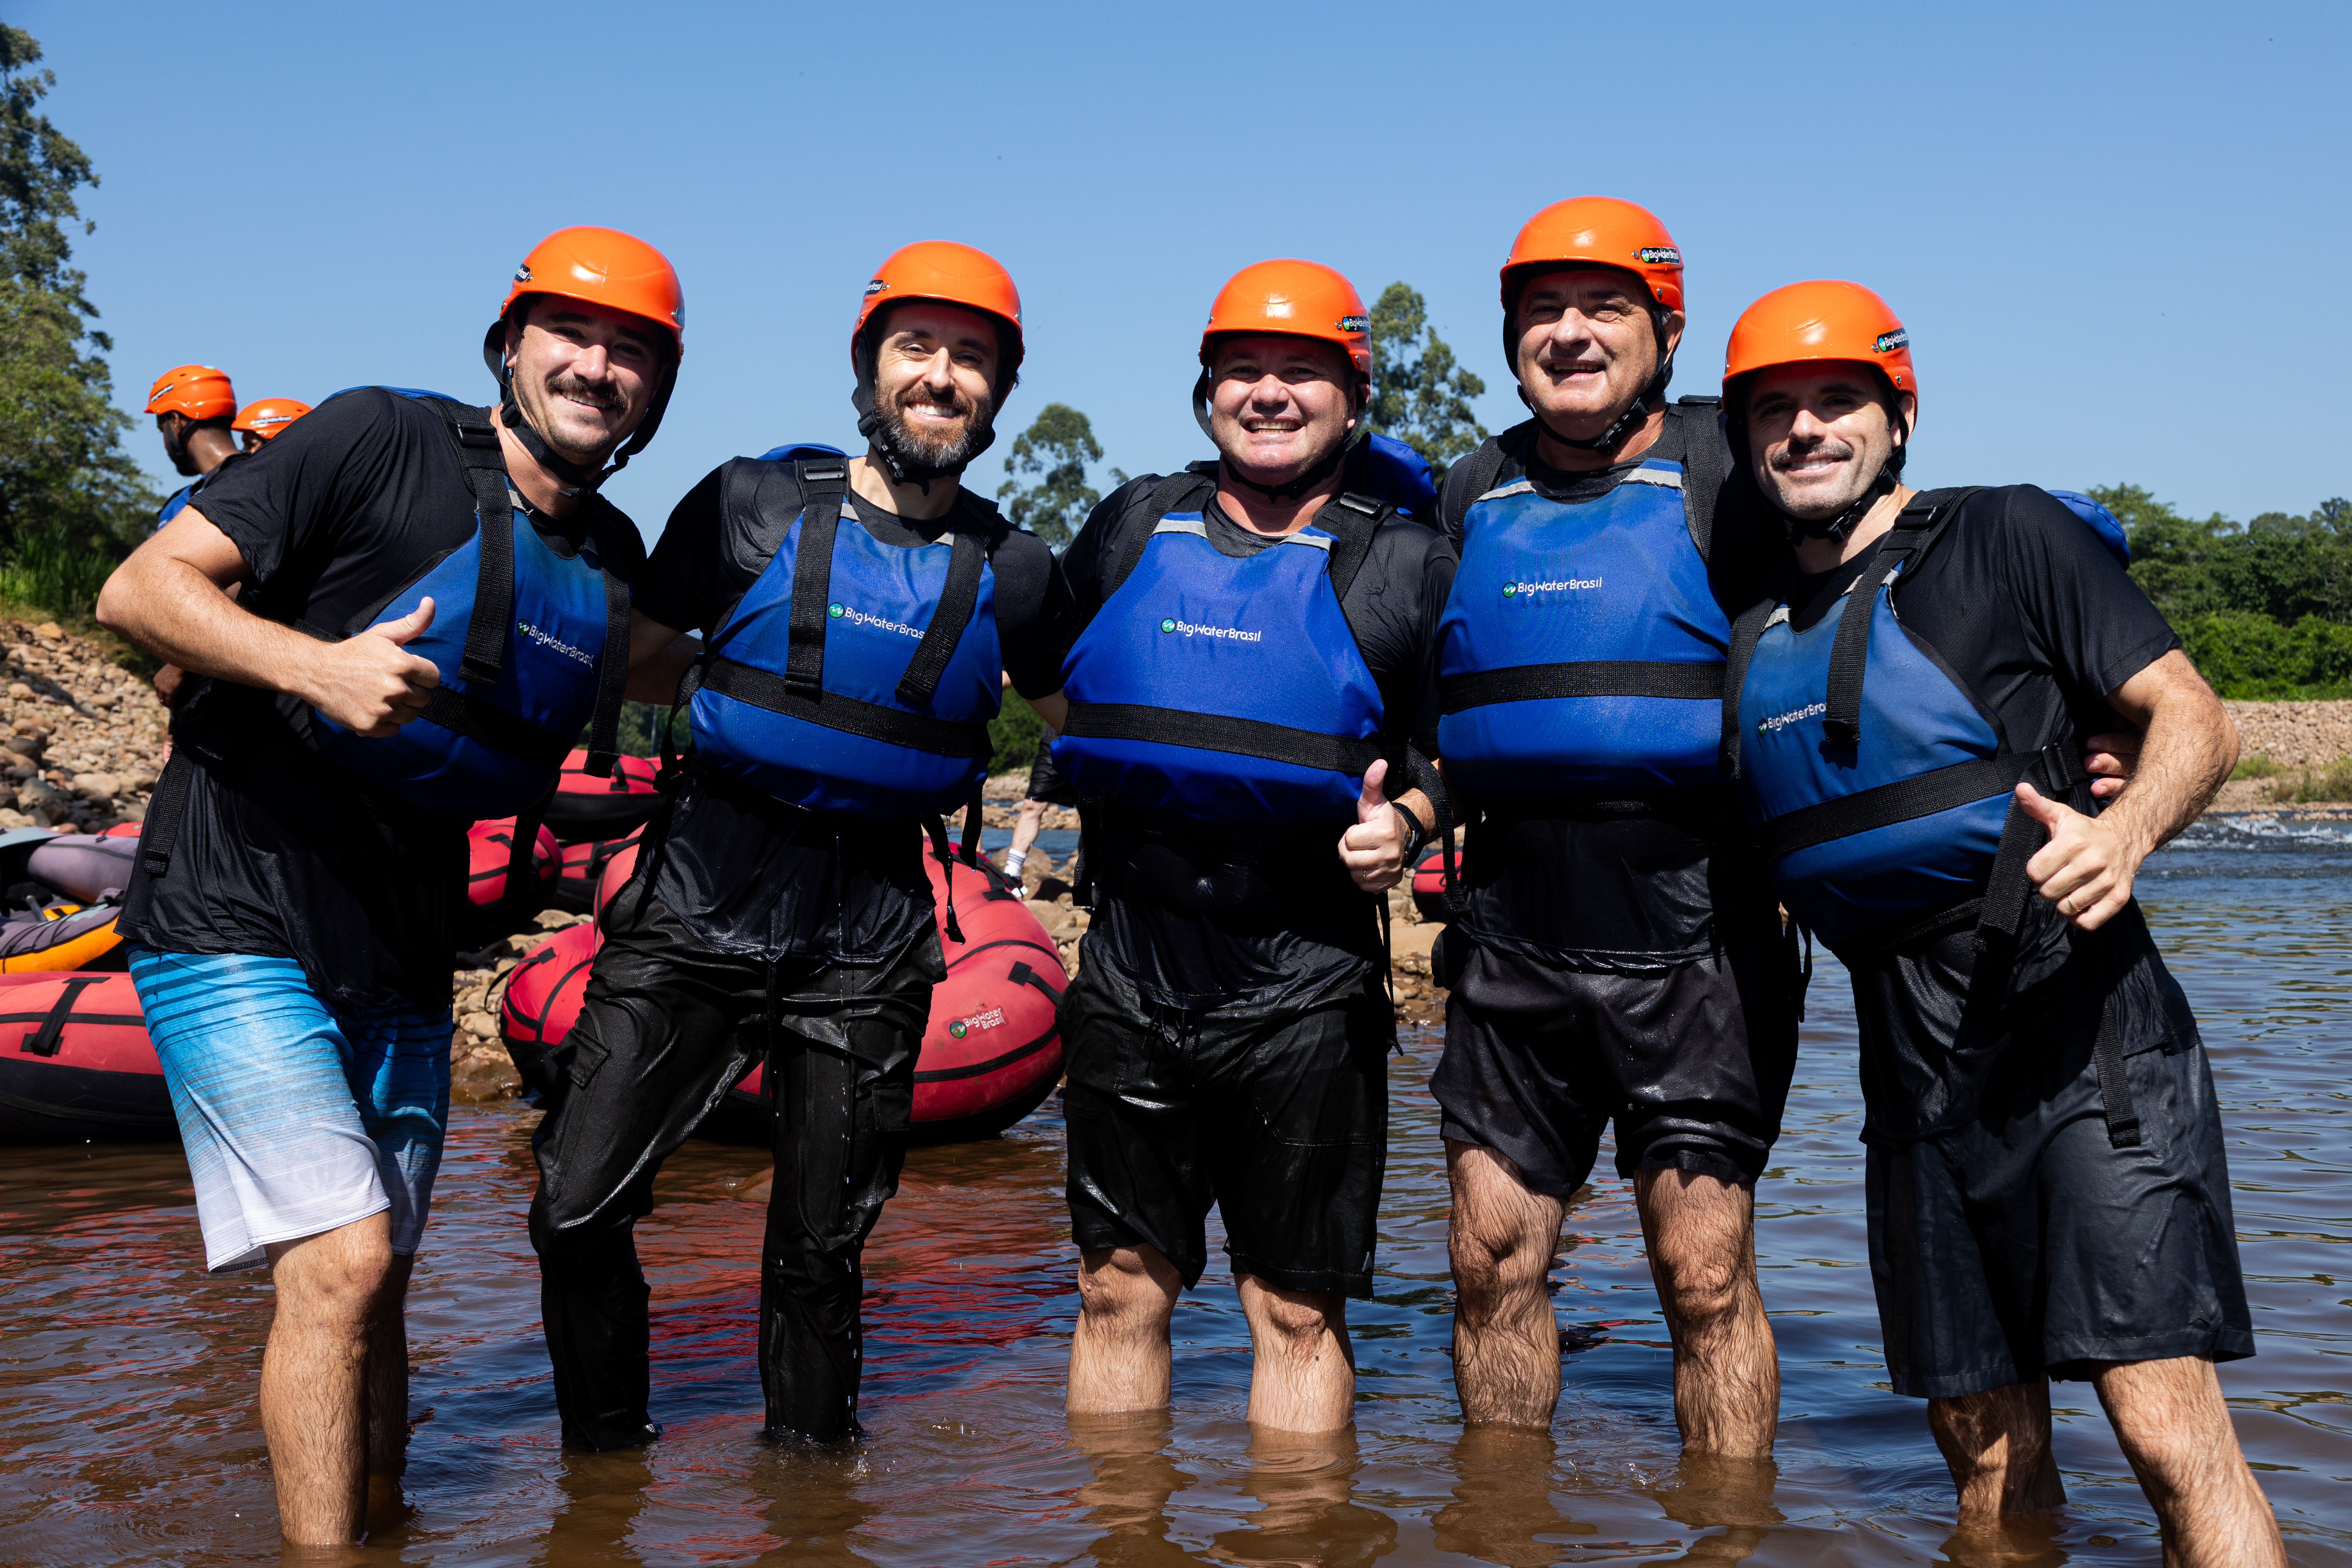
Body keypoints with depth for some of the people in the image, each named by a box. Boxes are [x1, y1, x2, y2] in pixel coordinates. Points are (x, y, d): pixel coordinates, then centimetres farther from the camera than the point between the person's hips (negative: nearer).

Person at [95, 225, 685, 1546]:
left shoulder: (613, 559, 7)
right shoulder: (381, 443, -11)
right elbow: (139, 589, -14)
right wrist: (317, 665, -28)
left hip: (401, 963, 6)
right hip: (237, 924, -6)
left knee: (377, 1286, 13)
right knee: (339, 1263, -16)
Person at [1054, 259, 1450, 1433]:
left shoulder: (1404, 566, 1)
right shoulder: (1134, 526, 8)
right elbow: (1060, 678, 24)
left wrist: (1402, 823, -12)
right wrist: (1096, 793, 10)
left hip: (1305, 989, -3)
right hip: (1130, 970, 3)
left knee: (1298, 1310, 4)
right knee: (1119, 1289, 10)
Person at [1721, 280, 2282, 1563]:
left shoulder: (2004, 539, 0)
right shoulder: (1754, 637, 14)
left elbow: (2195, 718, -3)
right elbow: (1754, 860, 23)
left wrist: (2123, 832, -24)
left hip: (2082, 1034, -5)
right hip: (1917, 1070, 5)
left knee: (2166, 1422, -13)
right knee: (1984, 1440, 10)